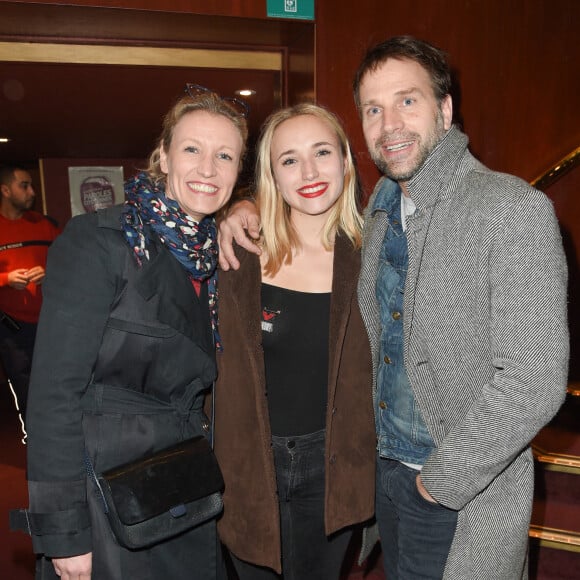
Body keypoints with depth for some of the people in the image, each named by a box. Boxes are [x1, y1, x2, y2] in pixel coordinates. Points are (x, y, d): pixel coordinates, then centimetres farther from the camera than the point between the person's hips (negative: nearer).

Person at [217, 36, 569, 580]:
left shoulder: (513, 210, -20)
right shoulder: (379, 206, 1)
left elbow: (532, 382, -24)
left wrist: (444, 480, -16)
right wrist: (253, 204, 5)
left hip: (465, 498, -6)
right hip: (385, 468, 6)